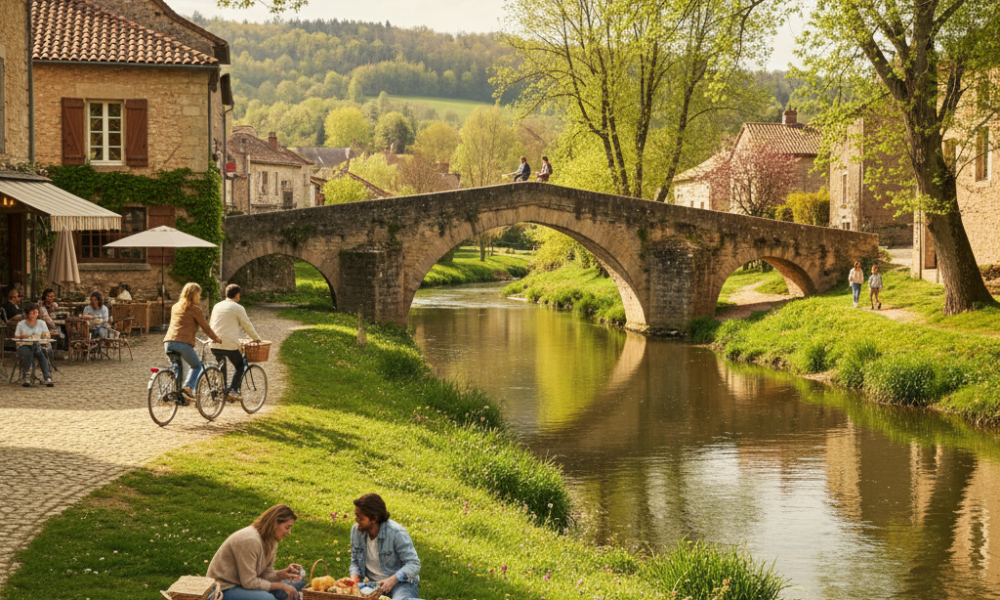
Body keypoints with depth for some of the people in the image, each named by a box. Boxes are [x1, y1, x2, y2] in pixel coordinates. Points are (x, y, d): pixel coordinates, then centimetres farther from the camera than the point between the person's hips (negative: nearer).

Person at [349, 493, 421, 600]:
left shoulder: (396, 533, -18)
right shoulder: (356, 530, 0)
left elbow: (413, 564, -16)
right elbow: (355, 562, 12)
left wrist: (393, 580, -30)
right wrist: (354, 578, -10)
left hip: (400, 582, -6)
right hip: (373, 584, 6)